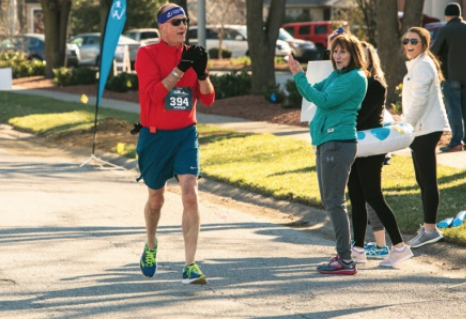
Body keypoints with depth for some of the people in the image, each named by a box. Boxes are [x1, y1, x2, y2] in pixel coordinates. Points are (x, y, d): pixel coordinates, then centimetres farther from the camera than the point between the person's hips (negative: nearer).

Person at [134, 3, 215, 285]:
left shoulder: (192, 54, 5)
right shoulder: (148, 54, -7)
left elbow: (208, 99, 3)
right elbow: (154, 93, -20)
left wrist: (201, 72, -14)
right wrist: (180, 68, -25)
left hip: (186, 135, 2)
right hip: (155, 135, -2)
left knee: (190, 194, -14)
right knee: (156, 199, 13)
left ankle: (190, 266, -15)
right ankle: (151, 246, 43)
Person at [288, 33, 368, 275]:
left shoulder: (355, 78, -13)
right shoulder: (336, 75, 15)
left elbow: (324, 100, -19)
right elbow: (311, 94, 15)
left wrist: (299, 76, -15)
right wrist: (298, 75, -3)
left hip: (339, 143, -10)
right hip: (325, 141, 10)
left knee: (334, 201, -10)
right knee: (329, 201, 14)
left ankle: (346, 260, -8)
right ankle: (344, 253, 20)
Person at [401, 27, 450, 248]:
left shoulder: (423, 66, -14)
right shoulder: (416, 65, 19)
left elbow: (418, 101, -20)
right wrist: (406, 126, 18)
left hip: (427, 129, -11)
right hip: (422, 129, 11)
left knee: (427, 180, -8)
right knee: (423, 180, 14)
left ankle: (430, 228, -7)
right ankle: (428, 227, 19)